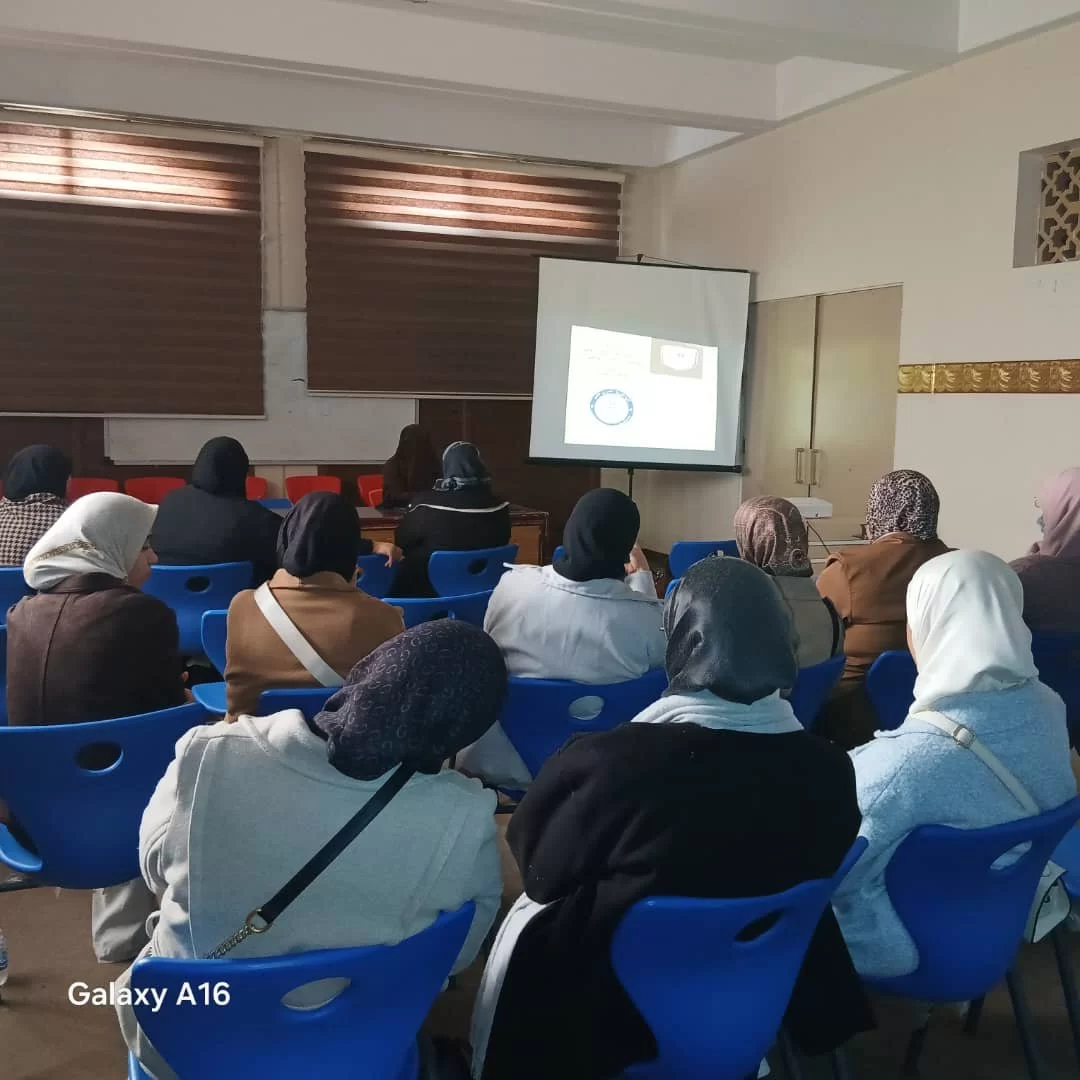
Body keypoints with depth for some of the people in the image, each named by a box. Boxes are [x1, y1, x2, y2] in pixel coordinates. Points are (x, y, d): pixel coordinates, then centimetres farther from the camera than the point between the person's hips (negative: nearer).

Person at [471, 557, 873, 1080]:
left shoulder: (605, 760, -30)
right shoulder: (827, 767, -18)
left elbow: (541, 873, -12)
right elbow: (815, 878, 1)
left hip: (619, 1005, -3)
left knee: (520, 927, 21)